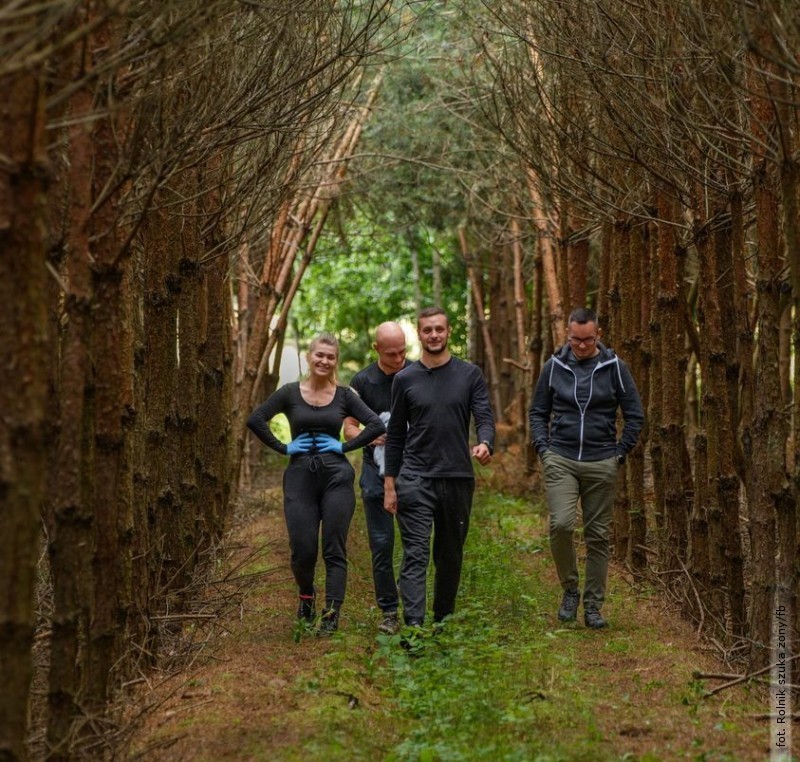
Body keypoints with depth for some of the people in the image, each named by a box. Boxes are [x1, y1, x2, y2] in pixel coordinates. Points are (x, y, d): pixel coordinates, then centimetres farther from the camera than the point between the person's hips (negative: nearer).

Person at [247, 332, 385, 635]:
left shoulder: (344, 395, 5)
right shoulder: (290, 393, 4)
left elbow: (376, 425, 1)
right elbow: (255, 420, -1)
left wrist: (345, 447, -5)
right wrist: (283, 448, -4)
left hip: (337, 476, 0)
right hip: (300, 476, 0)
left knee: (334, 550, -2)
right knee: (303, 550, -1)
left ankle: (331, 615, 1)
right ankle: (306, 596, 29)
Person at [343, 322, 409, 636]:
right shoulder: (362, 381, 2)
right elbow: (349, 428, 7)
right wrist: (371, 436, -14)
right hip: (377, 470, 1)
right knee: (381, 543, 2)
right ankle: (389, 612, 11)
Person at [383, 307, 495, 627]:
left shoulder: (470, 375, 4)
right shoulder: (405, 379, 4)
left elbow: (485, 417, -4)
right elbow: (395, 434, 8)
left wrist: (485, 443, -27)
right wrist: (389, 484, 4)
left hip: (458, 479, 1)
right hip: (415, 480, -1)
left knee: (450, 556, 12)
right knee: (415, 555, -11)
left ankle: (443, 620, 25)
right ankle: (413, 624, -18)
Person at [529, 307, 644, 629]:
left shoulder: (614, 367, 1)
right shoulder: (554, 366, 4)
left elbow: (635, 415, 7)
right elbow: (537, 411, 13)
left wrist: (620, 452, 2)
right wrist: (543, 448, 2)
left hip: (601, 464, 0)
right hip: (560, 461, 0)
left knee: (598, 536, 4)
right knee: (561, 524, -18)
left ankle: (593, 605, 14)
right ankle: (570, 590, 3)